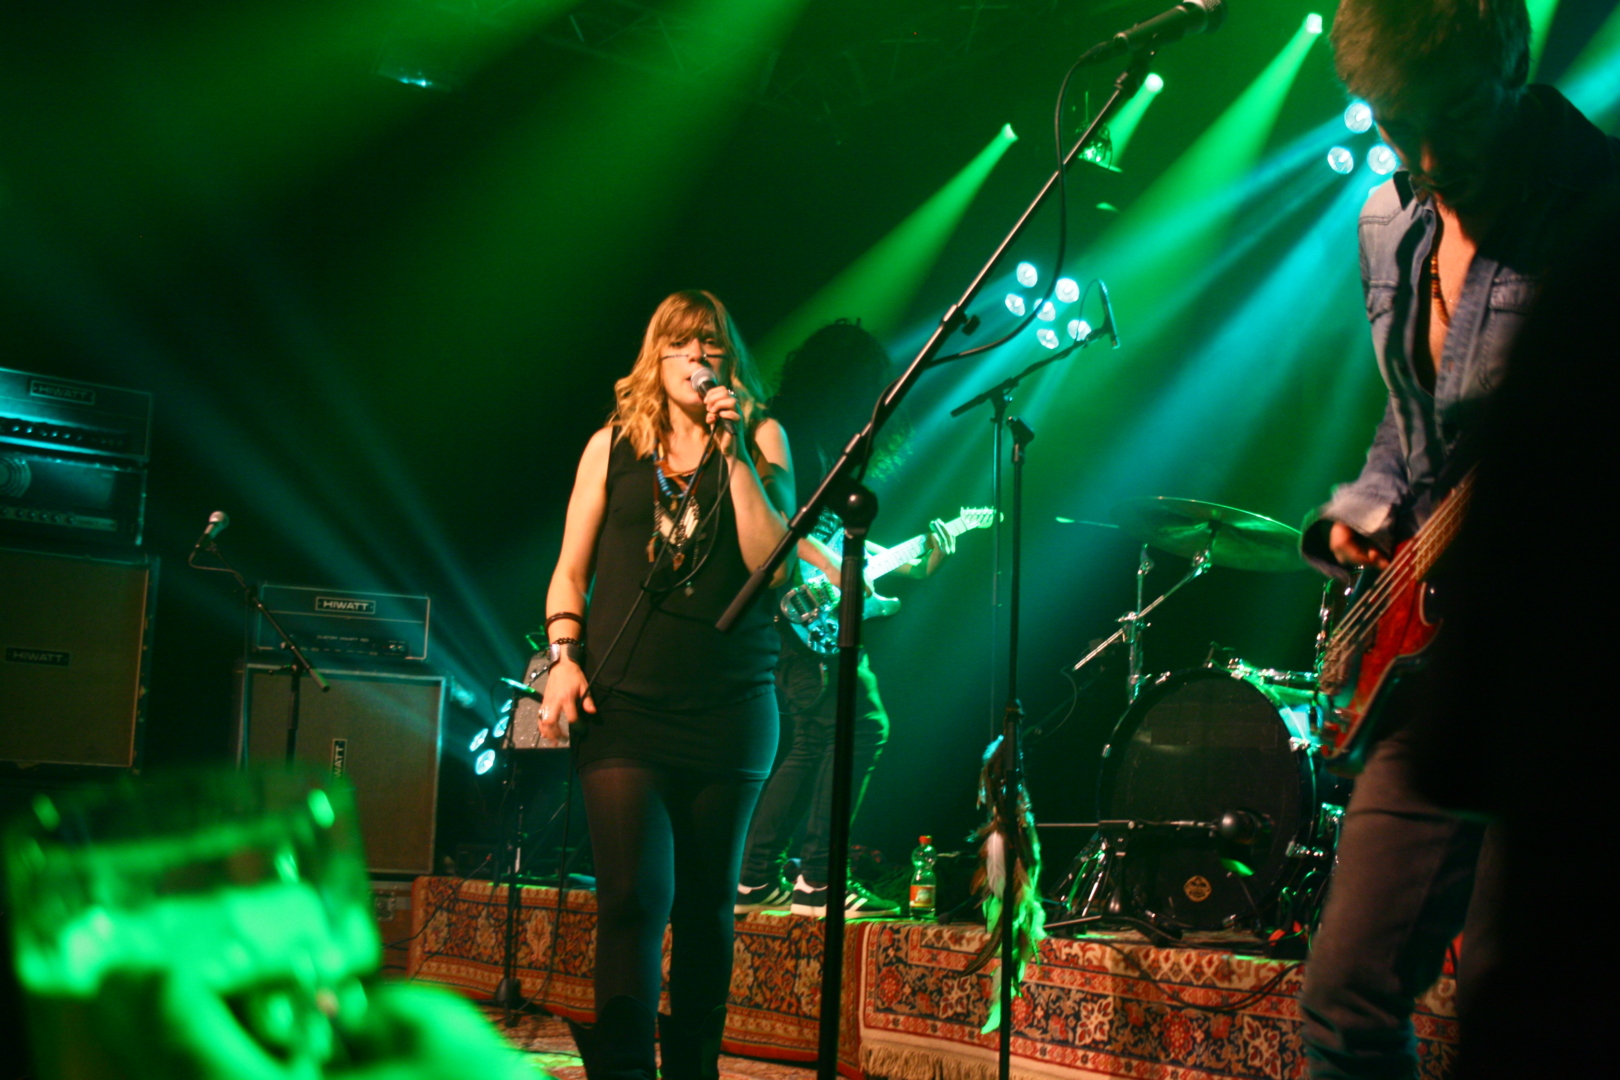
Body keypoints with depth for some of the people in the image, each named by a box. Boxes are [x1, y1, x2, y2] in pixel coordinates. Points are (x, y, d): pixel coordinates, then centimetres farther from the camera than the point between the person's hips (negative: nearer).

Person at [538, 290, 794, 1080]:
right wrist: (563, 659, -3)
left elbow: (772, 563, -6)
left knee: (706, 904, 10)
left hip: (729, 710, 1)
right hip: (623, 708, 0)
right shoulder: (613, 445, 9)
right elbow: (570, 572, 11)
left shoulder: (759, 439, 7)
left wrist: (734, 454, -9)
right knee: (633, 897, -12)